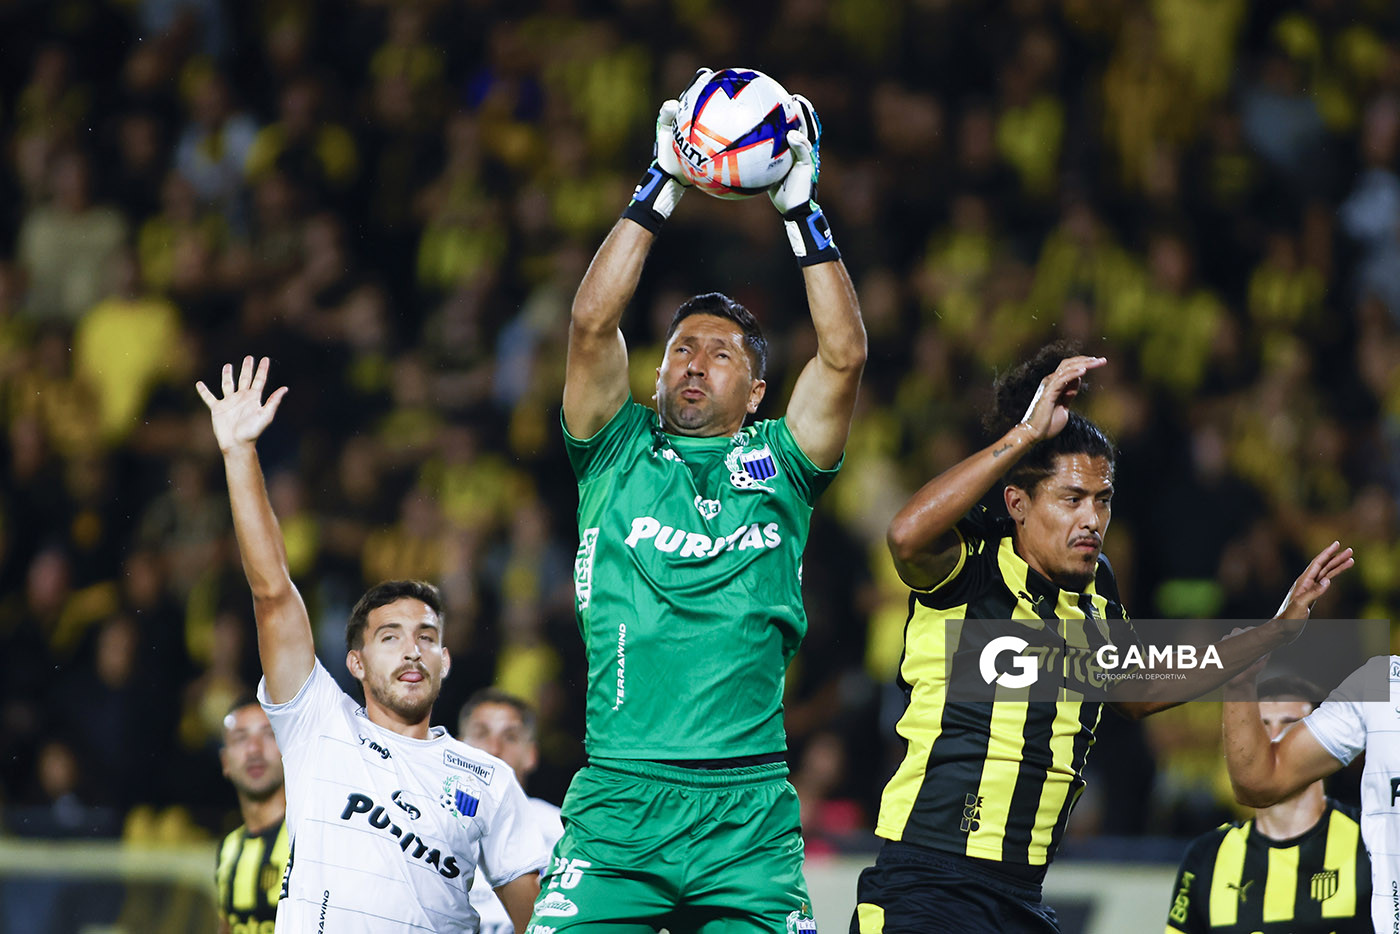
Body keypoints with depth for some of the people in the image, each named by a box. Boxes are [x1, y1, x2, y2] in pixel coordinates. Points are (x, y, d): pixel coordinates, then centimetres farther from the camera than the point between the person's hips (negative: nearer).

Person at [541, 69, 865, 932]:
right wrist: (661, 189, -1)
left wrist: (801, 208, 1)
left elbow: (845, 355, 1)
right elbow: (592, 323, 0)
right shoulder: (620, 452, 13)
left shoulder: (780, 463, 14)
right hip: (618, 797, -1)